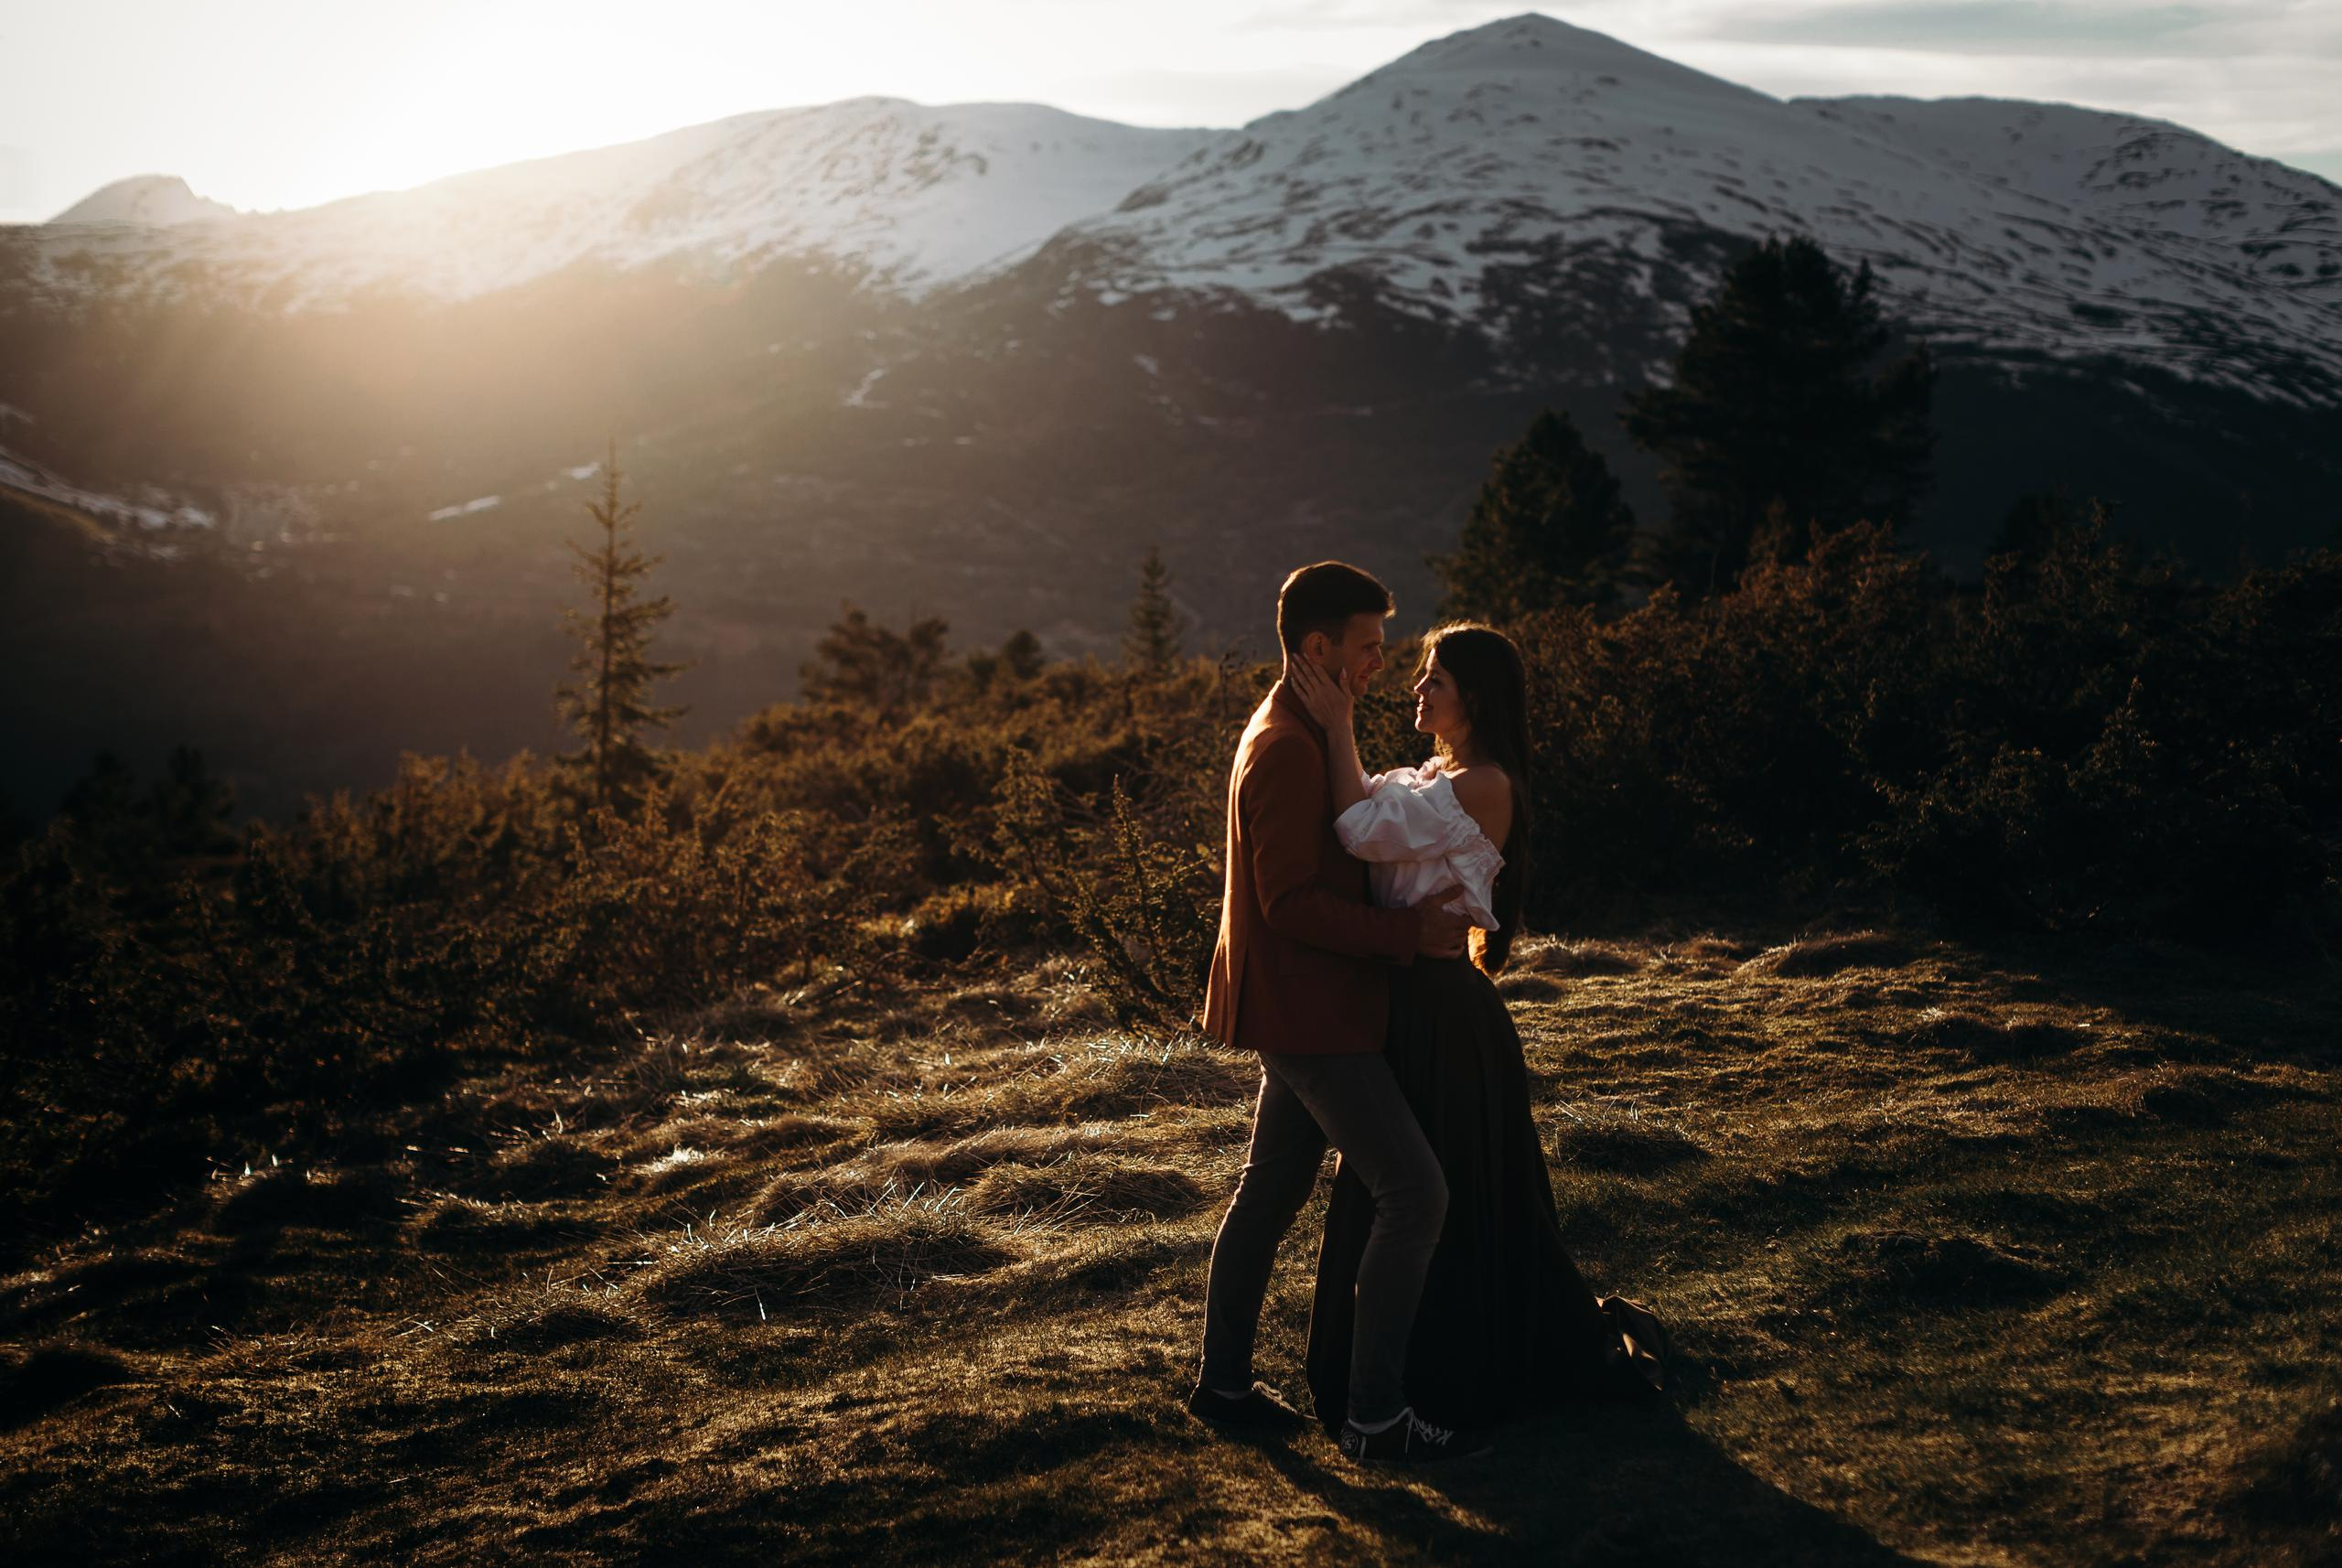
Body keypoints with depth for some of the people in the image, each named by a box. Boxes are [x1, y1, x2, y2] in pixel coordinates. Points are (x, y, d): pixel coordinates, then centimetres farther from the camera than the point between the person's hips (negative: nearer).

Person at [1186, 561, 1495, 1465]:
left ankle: (1223, 1381, 26)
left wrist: (1409, 919, 14)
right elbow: (1290, 903, -24)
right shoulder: (1286, 748, -19)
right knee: (1413, 1194, -10)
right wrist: (1410, 933, -21)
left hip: (1305, 1010, 11)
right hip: (1310, 1016, -11)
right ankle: (1376, 1416, -6)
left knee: (1271, 1190, 17)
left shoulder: (1294, 734, 15)